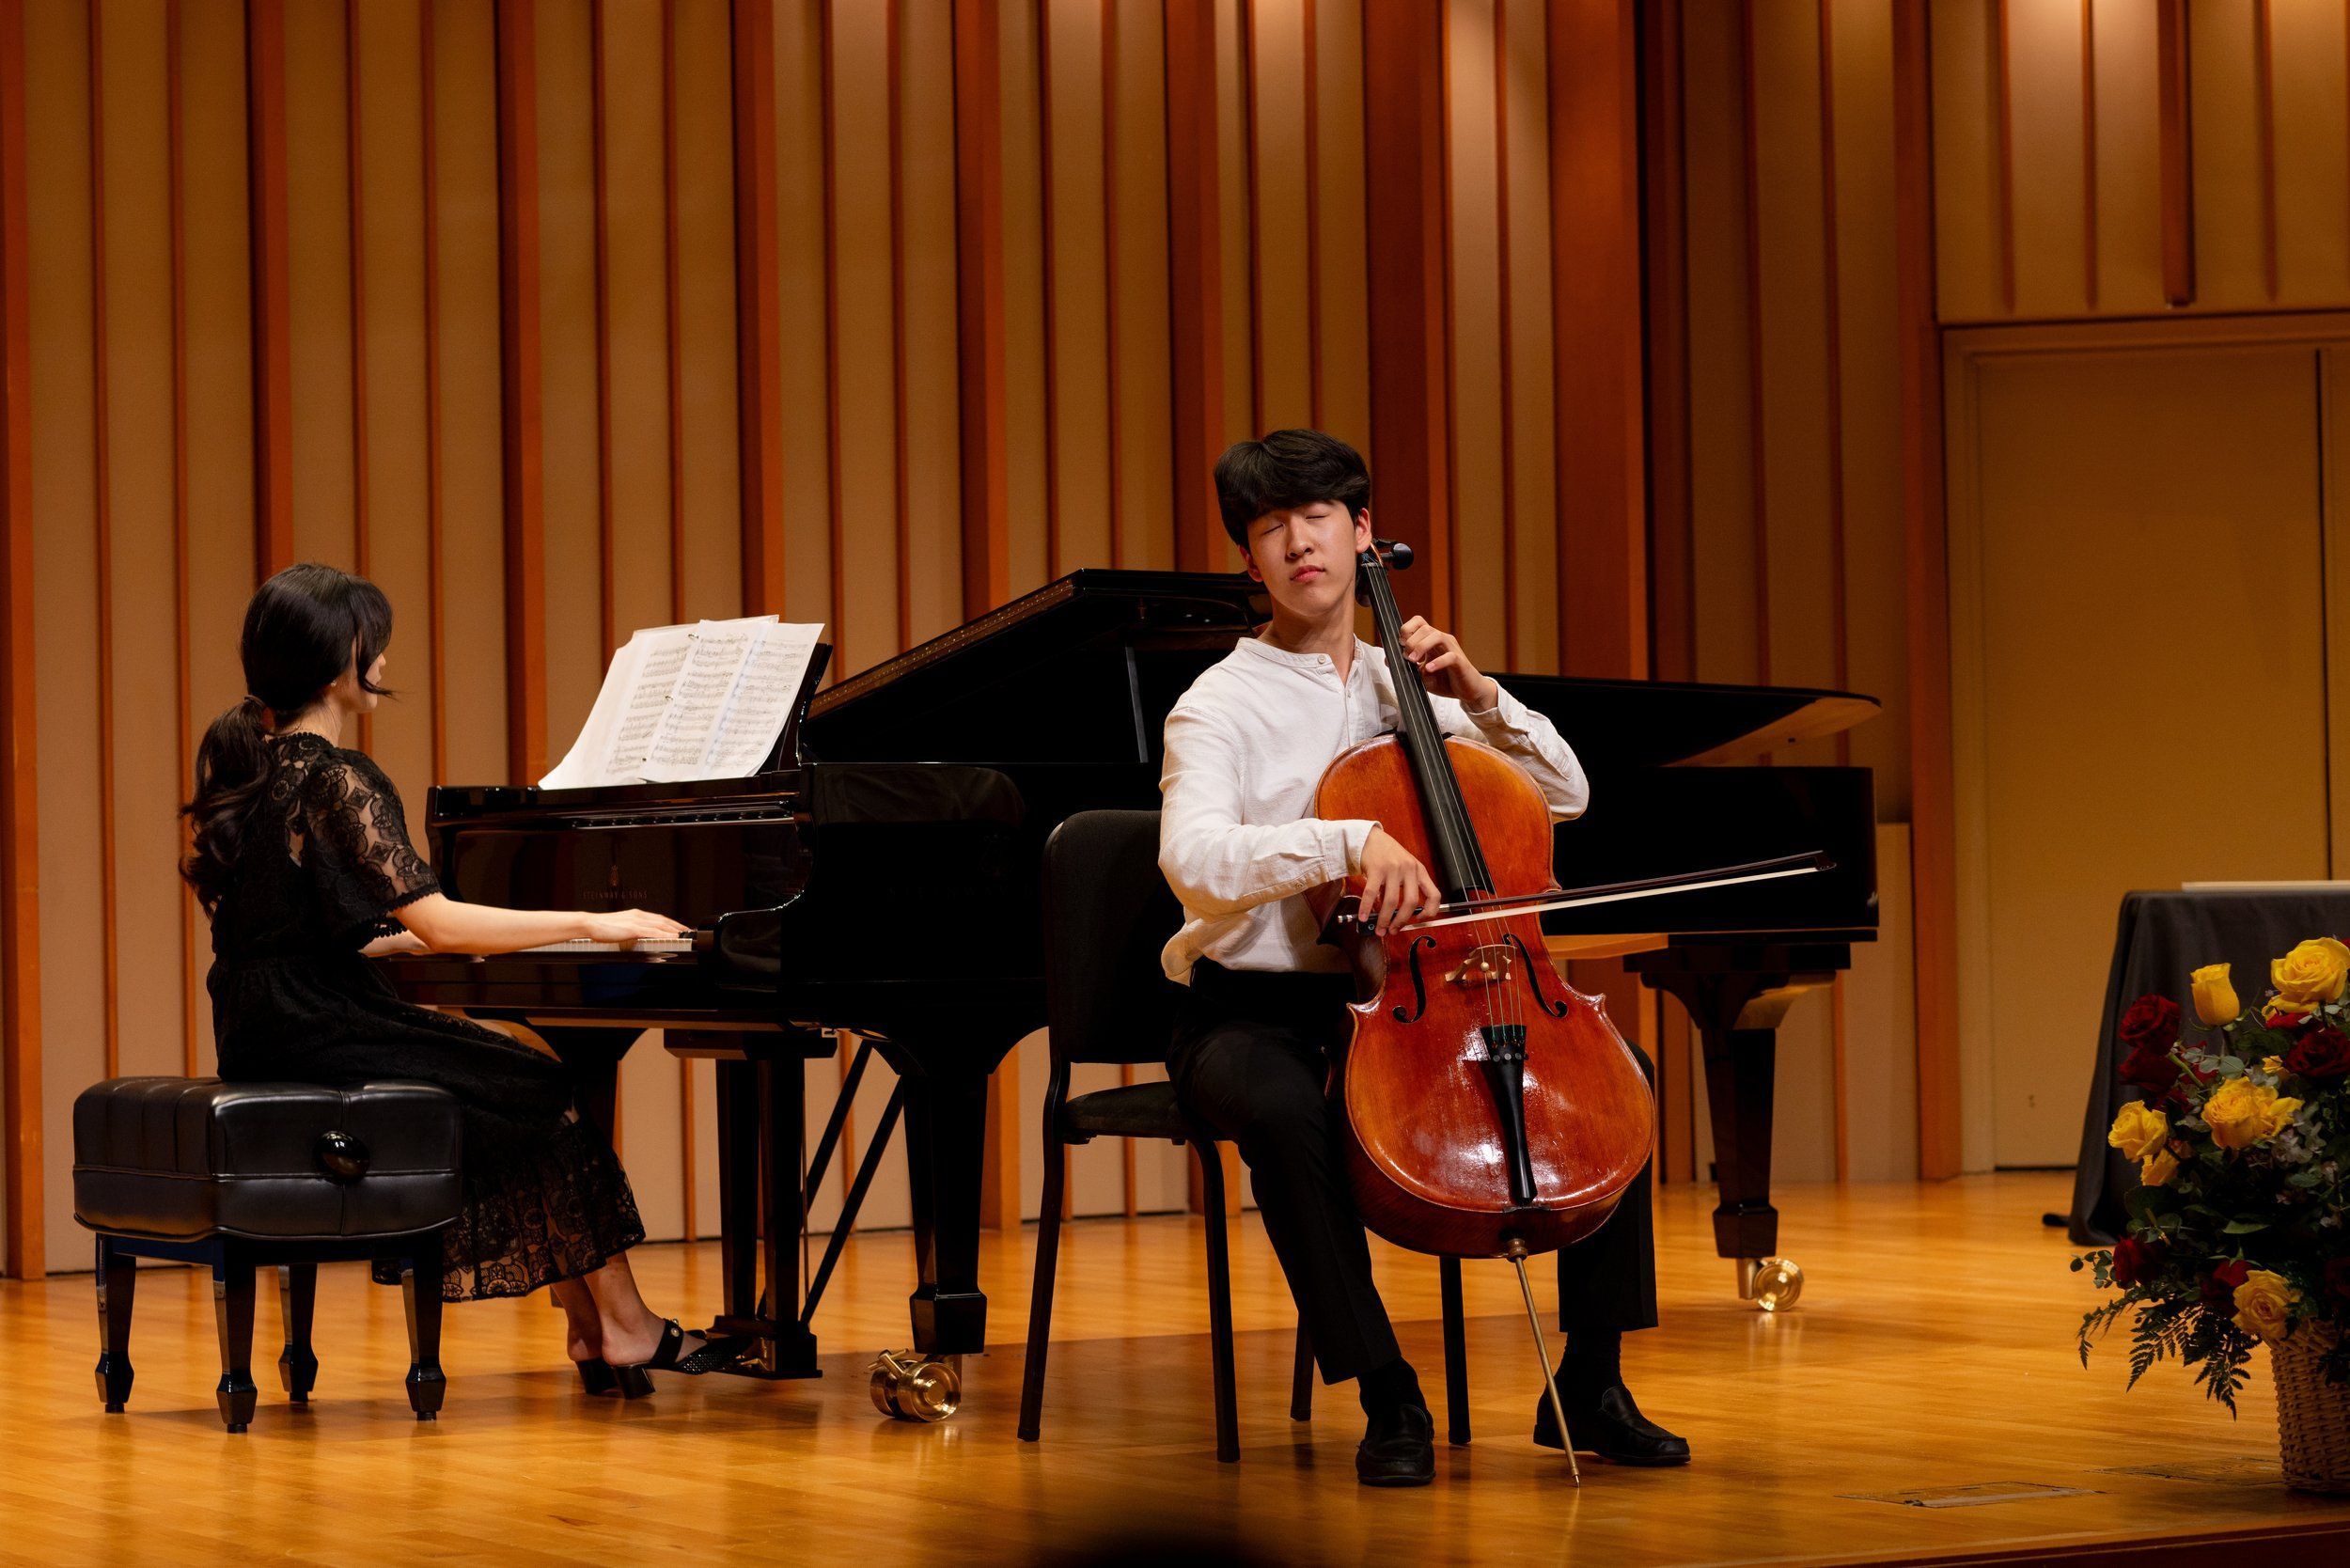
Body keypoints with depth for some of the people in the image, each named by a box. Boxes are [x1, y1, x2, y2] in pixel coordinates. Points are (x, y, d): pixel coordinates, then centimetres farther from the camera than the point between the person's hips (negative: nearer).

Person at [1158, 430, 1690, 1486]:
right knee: (1280, 1109, -40)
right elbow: (1194, 860, -25)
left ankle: (1589, 1385, -4)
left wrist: (1477, 696, -2)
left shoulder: (1403, 688, 13)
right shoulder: (1221, 705, -5)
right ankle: (1388, 1399, -27)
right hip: (1255, 1010, -5)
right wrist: (1353, 841, -38)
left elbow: (1565, 794, 13)